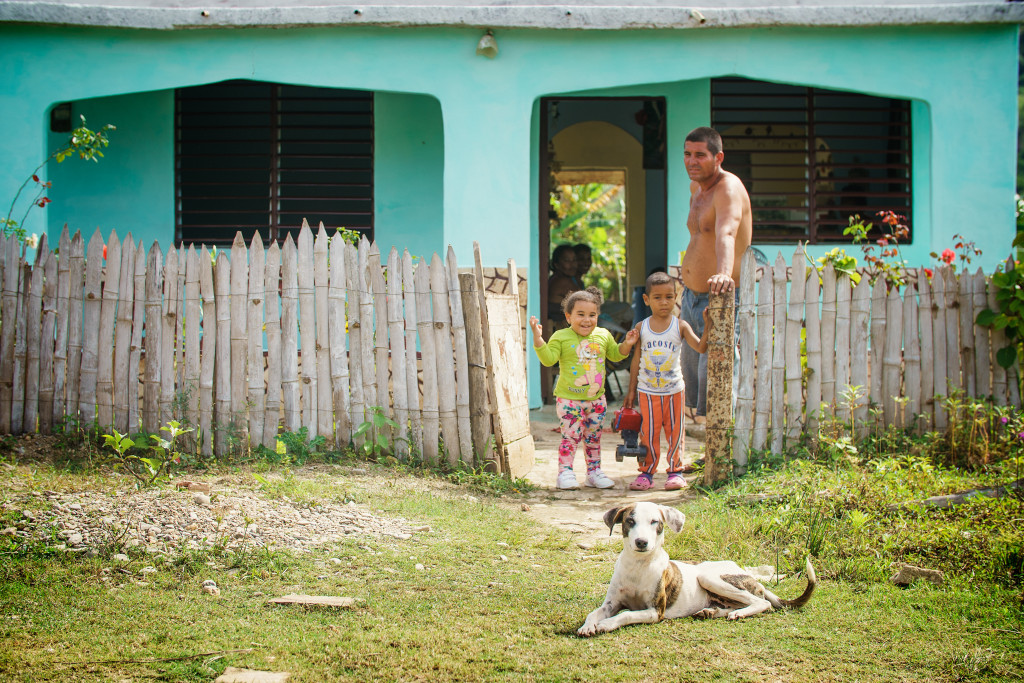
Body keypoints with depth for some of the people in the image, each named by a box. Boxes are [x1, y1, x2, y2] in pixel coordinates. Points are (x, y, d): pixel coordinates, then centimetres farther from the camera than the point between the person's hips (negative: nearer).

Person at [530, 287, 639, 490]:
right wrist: (538, 339, -27)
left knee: (593, 437, 12)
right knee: (571, 436, -6)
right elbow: (548, 359, -16)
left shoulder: (603, 336, 5)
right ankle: (565, 472, 3)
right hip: (569, 399, -4)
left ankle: (594, 471, 22)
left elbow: (615, 354, 20)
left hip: (596, 399, 4)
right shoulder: (561, 337, -8)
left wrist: (626, 344, 2)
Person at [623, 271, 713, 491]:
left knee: (675, 431, 5)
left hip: (674, 389, 0)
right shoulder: (641, 328, 0)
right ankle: (647, 472, 12)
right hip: (647, 390, 0)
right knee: (648, 432, 3)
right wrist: (631, 391, 5)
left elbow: (701, 348, -13)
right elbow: (636, 361, 5)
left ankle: (675, 470, 15)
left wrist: (708, 326, -27)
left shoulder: (680, 327, -3)